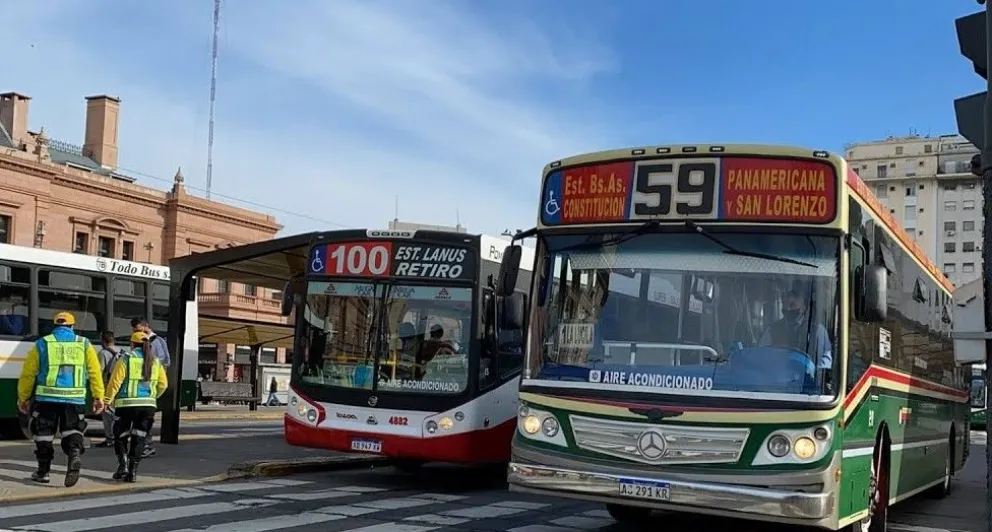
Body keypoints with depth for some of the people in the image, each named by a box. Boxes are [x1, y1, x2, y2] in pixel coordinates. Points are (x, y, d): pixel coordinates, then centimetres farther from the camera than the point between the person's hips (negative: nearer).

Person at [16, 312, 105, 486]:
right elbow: (95, 372, 1)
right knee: (72, 432, 7)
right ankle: (75, 455, -21)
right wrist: (99, 397, 3)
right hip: (75, 398, 0)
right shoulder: (84, 344, 7)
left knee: (44, 435, 13)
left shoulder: (42, 344, 5)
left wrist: (23, 398, 13)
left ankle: (43, 471, 20)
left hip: (47, 397, 0)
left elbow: (28, 374, 5)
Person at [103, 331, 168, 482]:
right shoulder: (155, 361, 9)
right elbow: (163, 384, 9)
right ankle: (132, 471, 5)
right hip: (148, 405, 3)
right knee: (139, 438, 8)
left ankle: (123, 465, -3)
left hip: (126, 404, -3)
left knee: (120, 436, 11)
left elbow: (115, 382, -9)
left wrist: (108, 400, -2)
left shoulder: (125, 359, -4)